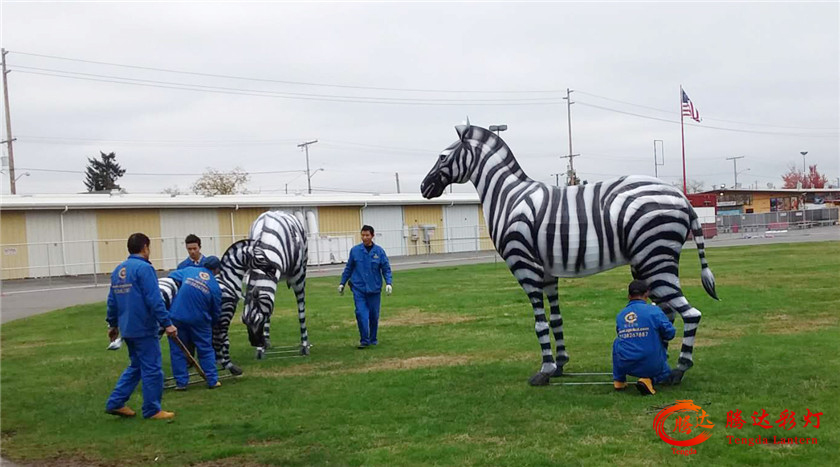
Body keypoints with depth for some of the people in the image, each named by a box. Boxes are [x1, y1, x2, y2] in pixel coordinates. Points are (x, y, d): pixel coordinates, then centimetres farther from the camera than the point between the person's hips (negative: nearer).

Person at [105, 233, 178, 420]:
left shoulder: (118, 270, 12)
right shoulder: (144, 268, -14)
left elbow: (112, 301, 18)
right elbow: (154, 300, -20)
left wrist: (113, 324, 28)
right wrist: (167, 323, -18)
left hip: (127, 329, 9)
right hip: (144, 328, -9)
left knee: (135, 367, 19)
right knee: (152, 369, 0)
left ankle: (115, 403, 17)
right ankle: (152, 410, 6)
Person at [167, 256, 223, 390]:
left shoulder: (189, 270, 4)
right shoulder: (215, 287, 2)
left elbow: (172, 276, 12)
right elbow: (216, 311, 8)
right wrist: (211, 323, 26)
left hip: (178, 317, 1)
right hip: (199, 320, -1)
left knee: (177, 350, 10)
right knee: (206, 350, 13)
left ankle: (181, 382, 9)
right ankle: (213, 380, 14)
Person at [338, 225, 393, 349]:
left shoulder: (379, 251, -2)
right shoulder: (355, 250, 0)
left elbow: (386, 269, 1)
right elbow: (348, 268, 9)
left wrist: (388, 283, -12)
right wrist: (342, 283, 12)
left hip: (374, 288, 1)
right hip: (359, 288, -1)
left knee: (374, 315, 9)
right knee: (361, 313, -10)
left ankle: (373, 339, 26)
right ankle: (364, 340, -2)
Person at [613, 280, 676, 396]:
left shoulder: (620, 315, 6)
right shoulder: (653, 310, -8)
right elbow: (670, 332, -7)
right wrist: (660, 339, 15)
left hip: (625, 366, 3)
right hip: (652, 366, -3)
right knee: (666, 372, 31)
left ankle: (618, 380, 28)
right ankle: (648, 380, -3)